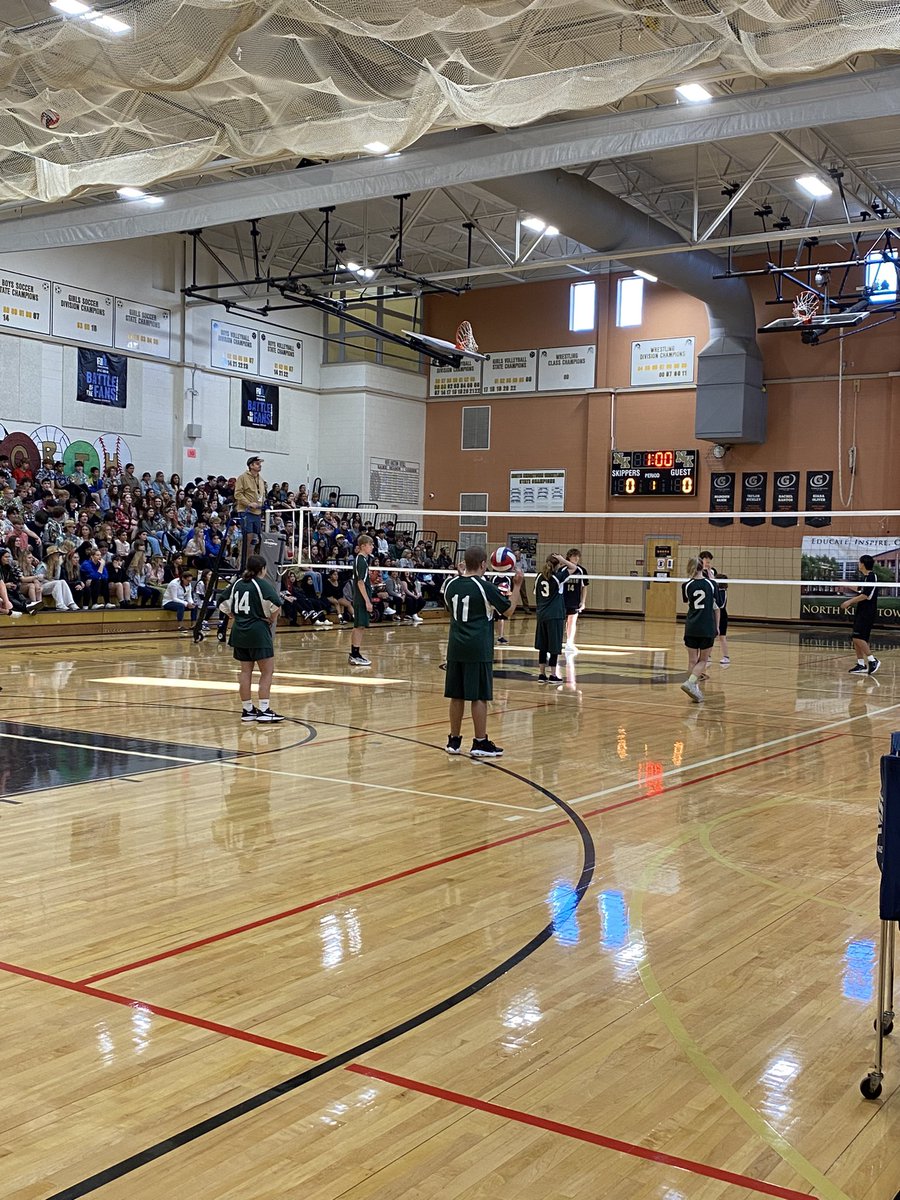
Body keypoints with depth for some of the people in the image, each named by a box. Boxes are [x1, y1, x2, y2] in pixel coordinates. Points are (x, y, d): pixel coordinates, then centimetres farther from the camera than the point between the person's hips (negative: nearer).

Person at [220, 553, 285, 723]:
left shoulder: (237, 584, 9)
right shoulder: (262, 584, -9)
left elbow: (225, 607, 10)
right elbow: (276, 605, -22)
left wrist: (238, 617, 12)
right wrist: (272, 620, -7)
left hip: (239, 632, 7)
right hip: (258, 632, -6)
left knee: (245, 671, 12)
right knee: (267, 671, 0)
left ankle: (247, 710, 17)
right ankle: (264, 711, -4)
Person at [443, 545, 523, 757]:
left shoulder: (452, 585, 5)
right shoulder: (485, 587, -11)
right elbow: (509, 610, -1)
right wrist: (517, 586, 10)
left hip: (456, 647, 6)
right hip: (478, 650, -6)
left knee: (457, 696, 10)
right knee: (479, 697, 0)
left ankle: (454, 741, 16)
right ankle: (480, 743, 5)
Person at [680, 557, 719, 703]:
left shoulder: (686, 586, 0)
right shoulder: (711, 584, -2)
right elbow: (716, 607, 3)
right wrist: (717, 626, 14)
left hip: (691, 627, 1)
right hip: (708, 628, -1)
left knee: (692, 660, 9)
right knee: (703, 660, 6)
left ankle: (695, 690, 9)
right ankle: (690, 682, -17)